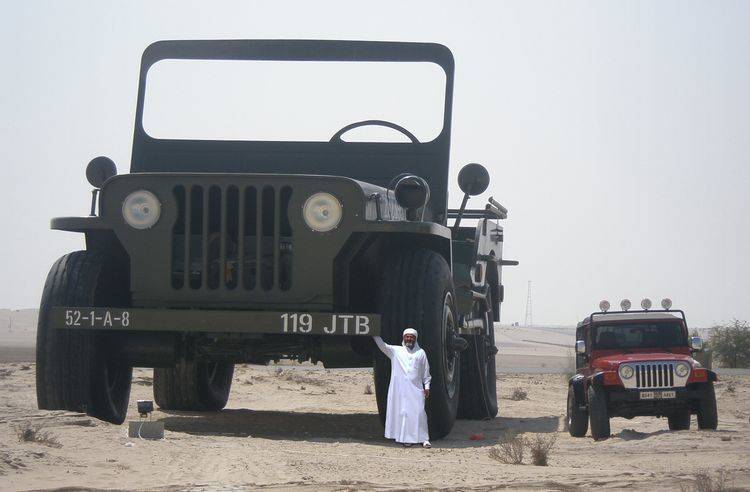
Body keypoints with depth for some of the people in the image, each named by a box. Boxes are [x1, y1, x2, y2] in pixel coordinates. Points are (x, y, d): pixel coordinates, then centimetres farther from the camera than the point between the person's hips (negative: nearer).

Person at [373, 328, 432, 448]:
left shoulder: (421, 353, 13)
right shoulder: (395, 351, 11)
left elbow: (426, 372, 14)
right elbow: (382, 345, 2)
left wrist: (427, 386, 8)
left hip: (416, 389, 0)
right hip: (399, 389, 0)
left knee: (419, 412, -6)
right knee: (402, 412, -1)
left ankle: (423, 438, -3)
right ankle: (406, 438, 5)